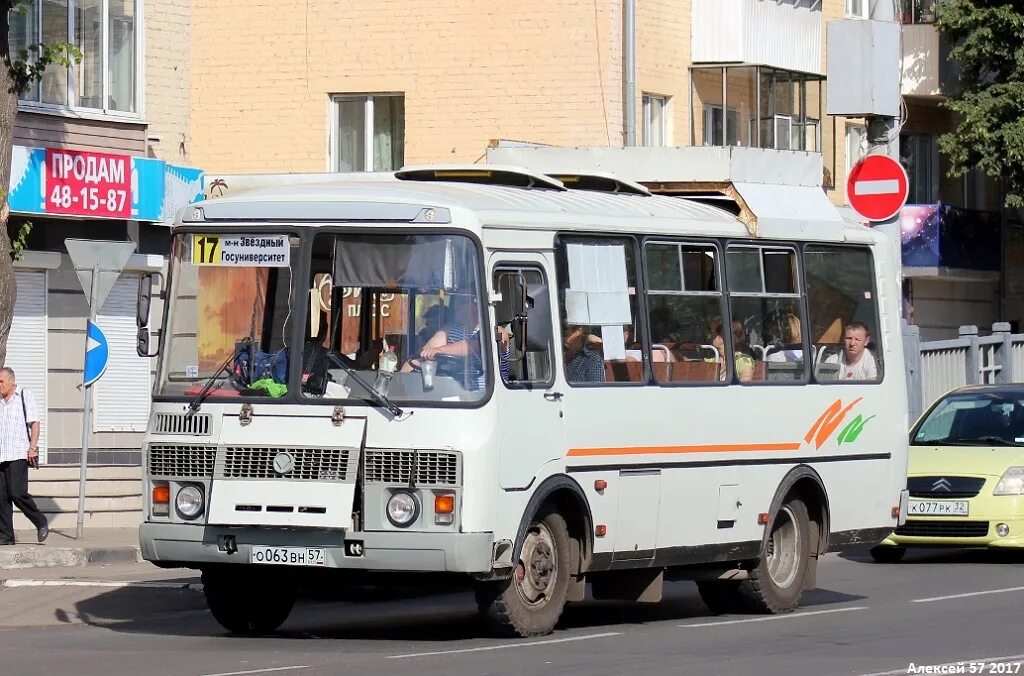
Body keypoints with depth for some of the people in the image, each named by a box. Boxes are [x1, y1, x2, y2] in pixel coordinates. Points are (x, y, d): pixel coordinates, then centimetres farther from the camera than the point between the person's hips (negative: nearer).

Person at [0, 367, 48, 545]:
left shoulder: (25, 396, 2)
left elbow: (34, 423, -2)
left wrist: (33, 447, -12)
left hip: (18, 455, -6)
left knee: (17, 493, -15)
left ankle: (41, 523, 3)